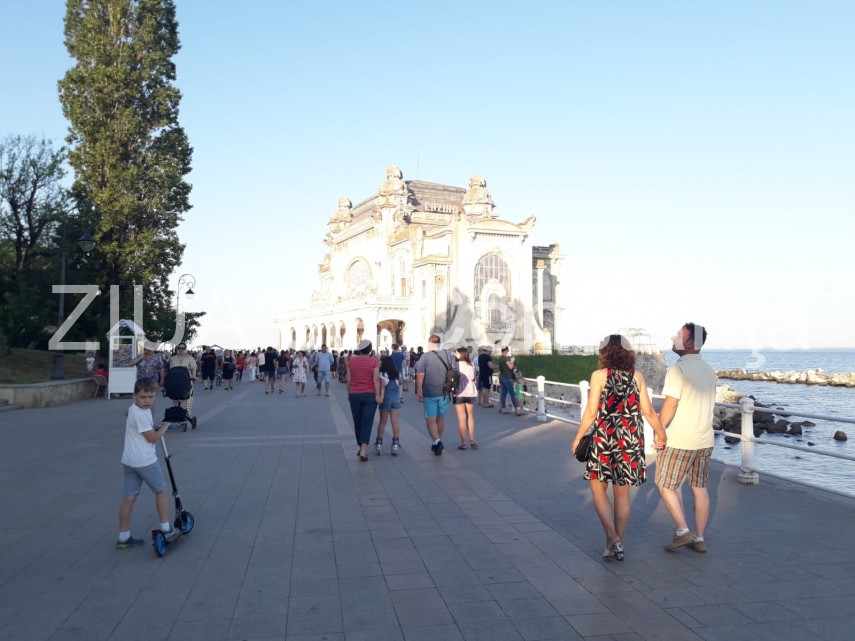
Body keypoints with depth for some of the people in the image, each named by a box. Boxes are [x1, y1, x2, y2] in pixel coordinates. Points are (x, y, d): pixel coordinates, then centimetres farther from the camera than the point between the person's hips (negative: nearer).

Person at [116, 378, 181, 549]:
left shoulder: (133, 409, 12)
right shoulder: (141, 414, -19)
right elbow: (152, 437, -16)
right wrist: (164, 427, 0)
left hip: (129, 461, 9)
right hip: (145, 461, -9)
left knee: (128, 497, 9)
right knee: (161, 491, 8)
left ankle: (123, 537, 14)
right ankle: (166, 529, 15)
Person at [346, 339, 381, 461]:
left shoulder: (351, 361, 2)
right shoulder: (374, 362, -6)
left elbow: (348, 379, 4)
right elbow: (376, 379, -11)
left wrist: (349, 393, 14)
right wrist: (378, 395, -8)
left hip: (354, 395, 3)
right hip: (370, 395, -3)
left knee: (357, 422, 14)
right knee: (367, 423, -3)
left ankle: (361, 448, 24)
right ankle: (363, 450, -14)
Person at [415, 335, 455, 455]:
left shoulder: (425, 356, -7)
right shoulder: (449, 355, 3)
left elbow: (420, 375, -12)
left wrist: (418, 391, -5)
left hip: (430, 393, -4)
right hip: (445, 393, 4)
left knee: (430, 419, 3)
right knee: (441, 418, 17)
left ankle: (437, 441, -16)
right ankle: (437, 443, 26)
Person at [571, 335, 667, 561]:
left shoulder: (599, 376, -7)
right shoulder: (637, 376, 2)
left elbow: (591, 412, -9)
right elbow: (648, 411, 2)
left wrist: (578, 437, 2)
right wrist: (660, 433, 17)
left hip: (604, 439, -4)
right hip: (630, 441, 4)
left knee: (598, 489, 10)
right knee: (622, 494, 14)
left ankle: (613, 539, -3)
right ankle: (617, 542, 22)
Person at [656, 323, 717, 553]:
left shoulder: (678, 368, -16)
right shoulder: (709, 370, 9)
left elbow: (670, 405, -20)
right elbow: (708, 404, 15)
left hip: (679, 441, -7)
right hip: (704, 440, 7)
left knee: (665, 485, 7)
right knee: (699, 488, 12)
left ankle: (683, 531, 4)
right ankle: (699, 538, 17)